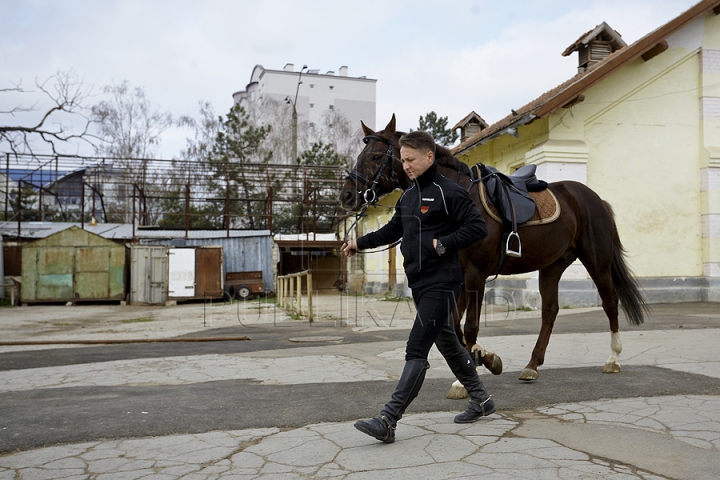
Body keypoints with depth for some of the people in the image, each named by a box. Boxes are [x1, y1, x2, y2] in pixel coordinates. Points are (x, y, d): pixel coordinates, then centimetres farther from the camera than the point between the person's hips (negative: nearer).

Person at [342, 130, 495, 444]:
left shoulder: (449, 192, -10)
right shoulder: (408, 196, 15)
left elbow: (478, 227, -13)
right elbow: (393, 230, 24)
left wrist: (444, 244, -19)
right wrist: (360, 243, 14)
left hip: (441, 284, -9)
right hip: (418, 283, 9)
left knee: (416, 350, -11)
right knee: (446, 342, 19)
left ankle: (388, 421, -11)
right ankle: (480, 400, 36)